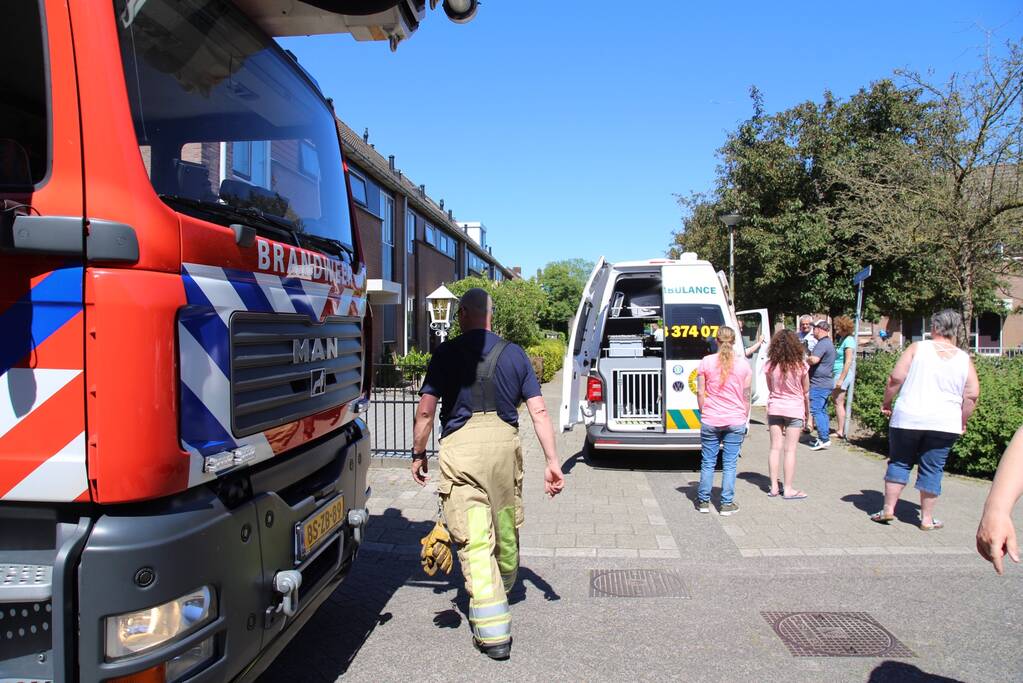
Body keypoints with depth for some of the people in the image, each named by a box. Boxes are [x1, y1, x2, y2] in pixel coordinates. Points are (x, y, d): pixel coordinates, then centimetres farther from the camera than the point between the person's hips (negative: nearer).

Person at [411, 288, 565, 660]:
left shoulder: (446, 353, 2)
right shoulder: (514, 353, 10)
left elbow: (426, 410, -2)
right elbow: (539, 412, 4)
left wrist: (418, 453, 12)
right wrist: (552, 461, 6)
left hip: (460, 447, -3)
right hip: (504, 443, 4)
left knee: (474, 539, 0)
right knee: (506, 527, 22)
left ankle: (494, 632, 1)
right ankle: (503, 592, 47)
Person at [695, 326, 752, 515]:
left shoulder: (706, 362, -4)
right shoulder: (743, 365, -1)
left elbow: (700, 392, -1)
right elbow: (746, 396, 4)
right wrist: (745, 418, 14)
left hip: (710, 420, 0)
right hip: (735, 421, 0)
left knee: (708, 462, 10)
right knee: (730, 464, 7)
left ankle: (703, 501, 18)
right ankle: (727, 504, 12)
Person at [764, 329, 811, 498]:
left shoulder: (770, 365, -8)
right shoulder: (800, 365, -13)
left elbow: (770, 389, 2)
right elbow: (806, 392, -2)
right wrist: (807, 411, 11)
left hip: (774, 408, 2)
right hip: (794, 410, -2)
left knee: (775, 448, 9)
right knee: (790, 450, 3)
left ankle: (774, 486, 13)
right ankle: (788, 489, 8)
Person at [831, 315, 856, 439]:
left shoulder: (848, 340, -14)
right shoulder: (842, 338, 14)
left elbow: (848, 362, -19)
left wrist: (841, 379, -20)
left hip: (843, 373, -10)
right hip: (837, 373, 10)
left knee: (838, 402, -6)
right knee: (835, 399, 14)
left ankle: (840, 431, -1)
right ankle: (840, 429, 21)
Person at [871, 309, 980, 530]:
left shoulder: (918, 348, -3)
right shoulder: (964, 359, 4)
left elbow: (896, 378, -6)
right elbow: (972, 395, 2)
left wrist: (886, 402, 6)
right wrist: (962, 421, 14)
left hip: (907, 418, -1)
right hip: (944, 424, 2)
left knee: (899, 463, 11)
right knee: (932, 469, 10)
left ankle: (888, 508, 12)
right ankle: (927, 518, 16)